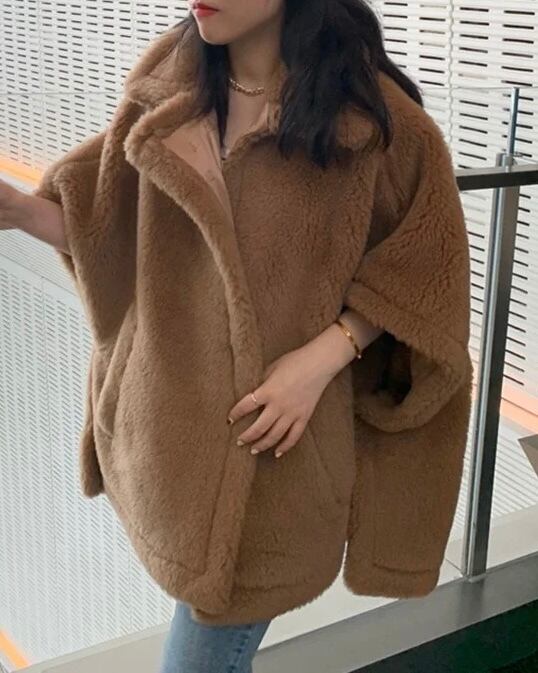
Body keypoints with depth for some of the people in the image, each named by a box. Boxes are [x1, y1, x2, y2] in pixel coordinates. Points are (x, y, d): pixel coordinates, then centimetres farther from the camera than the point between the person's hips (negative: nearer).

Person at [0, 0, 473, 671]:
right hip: (162, 423, 4)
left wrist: (323, 356, -16)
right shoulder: (167, 86, 0)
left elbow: (422, 264, -4)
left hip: (269, 442, -4)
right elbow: (108, 228, 5)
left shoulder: (373, 115, -13)